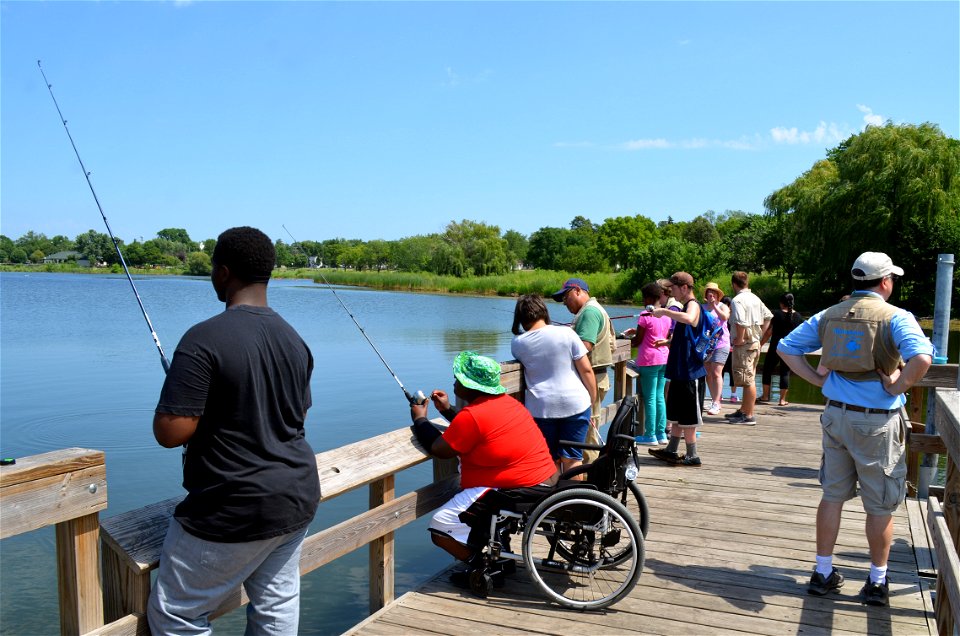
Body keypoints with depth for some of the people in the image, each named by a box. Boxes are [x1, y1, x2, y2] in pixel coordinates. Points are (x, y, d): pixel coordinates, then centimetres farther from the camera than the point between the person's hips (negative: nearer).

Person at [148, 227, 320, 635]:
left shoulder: (205, 339, -19)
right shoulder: (294, 340, 4)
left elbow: (170, 431, -20)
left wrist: (206, 417, -1)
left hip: (233, 512, -7)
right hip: (297, 497, 7)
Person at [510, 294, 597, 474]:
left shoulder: (517, 343, -1)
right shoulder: (566, 333, -6)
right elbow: (586, 370, -4)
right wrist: (592, 401, 6)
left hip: (539, 408, 1)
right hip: (575, 405, -1)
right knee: (572, 459, 8)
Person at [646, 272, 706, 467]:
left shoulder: (693, 305, -14)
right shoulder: (686, 307, 17)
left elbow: (689, 319, -40)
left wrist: (664, 311, -31)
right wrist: (668, 342, 14)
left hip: (690, 372, -10)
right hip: (680, 370, 10)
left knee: (687, 417, -3)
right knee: (677, 414, 16)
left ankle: (692, 456, 6)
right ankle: (671, 451, 25)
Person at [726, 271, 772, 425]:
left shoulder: (737, 300, -17)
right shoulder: (755, 298, 12)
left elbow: (741, 322, -30)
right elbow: (768, 316, 21)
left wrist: (739, 339, -18)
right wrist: (760, 333, 19)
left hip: (744, 344, -9)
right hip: (755, 342, 9)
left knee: (748, 380, -5)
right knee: (749, 379, 16)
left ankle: (748, 416, 0)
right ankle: (743, 411, 28)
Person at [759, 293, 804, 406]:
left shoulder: (775, 314, -6)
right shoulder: (798, 317, 2)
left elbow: (768, 332, -5)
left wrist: (760, 344, 3)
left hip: (775, 348, -2)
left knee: (768, 370, 12)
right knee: (785, 372, 6)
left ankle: (765, 396, 16)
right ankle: (782, 400, 5)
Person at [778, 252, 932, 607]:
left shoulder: (829, 316, 4)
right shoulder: (896, 318, -12)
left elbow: (786, 347, 7)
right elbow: (922, 357, -29)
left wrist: (818, 379, 6)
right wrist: (897, 387, -14)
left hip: (836, 415, 5)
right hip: (878, 421, -4)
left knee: (832, 496, 15)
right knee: (879, 505, 10)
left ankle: (823, 573, 23)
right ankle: (877, 582, 22)